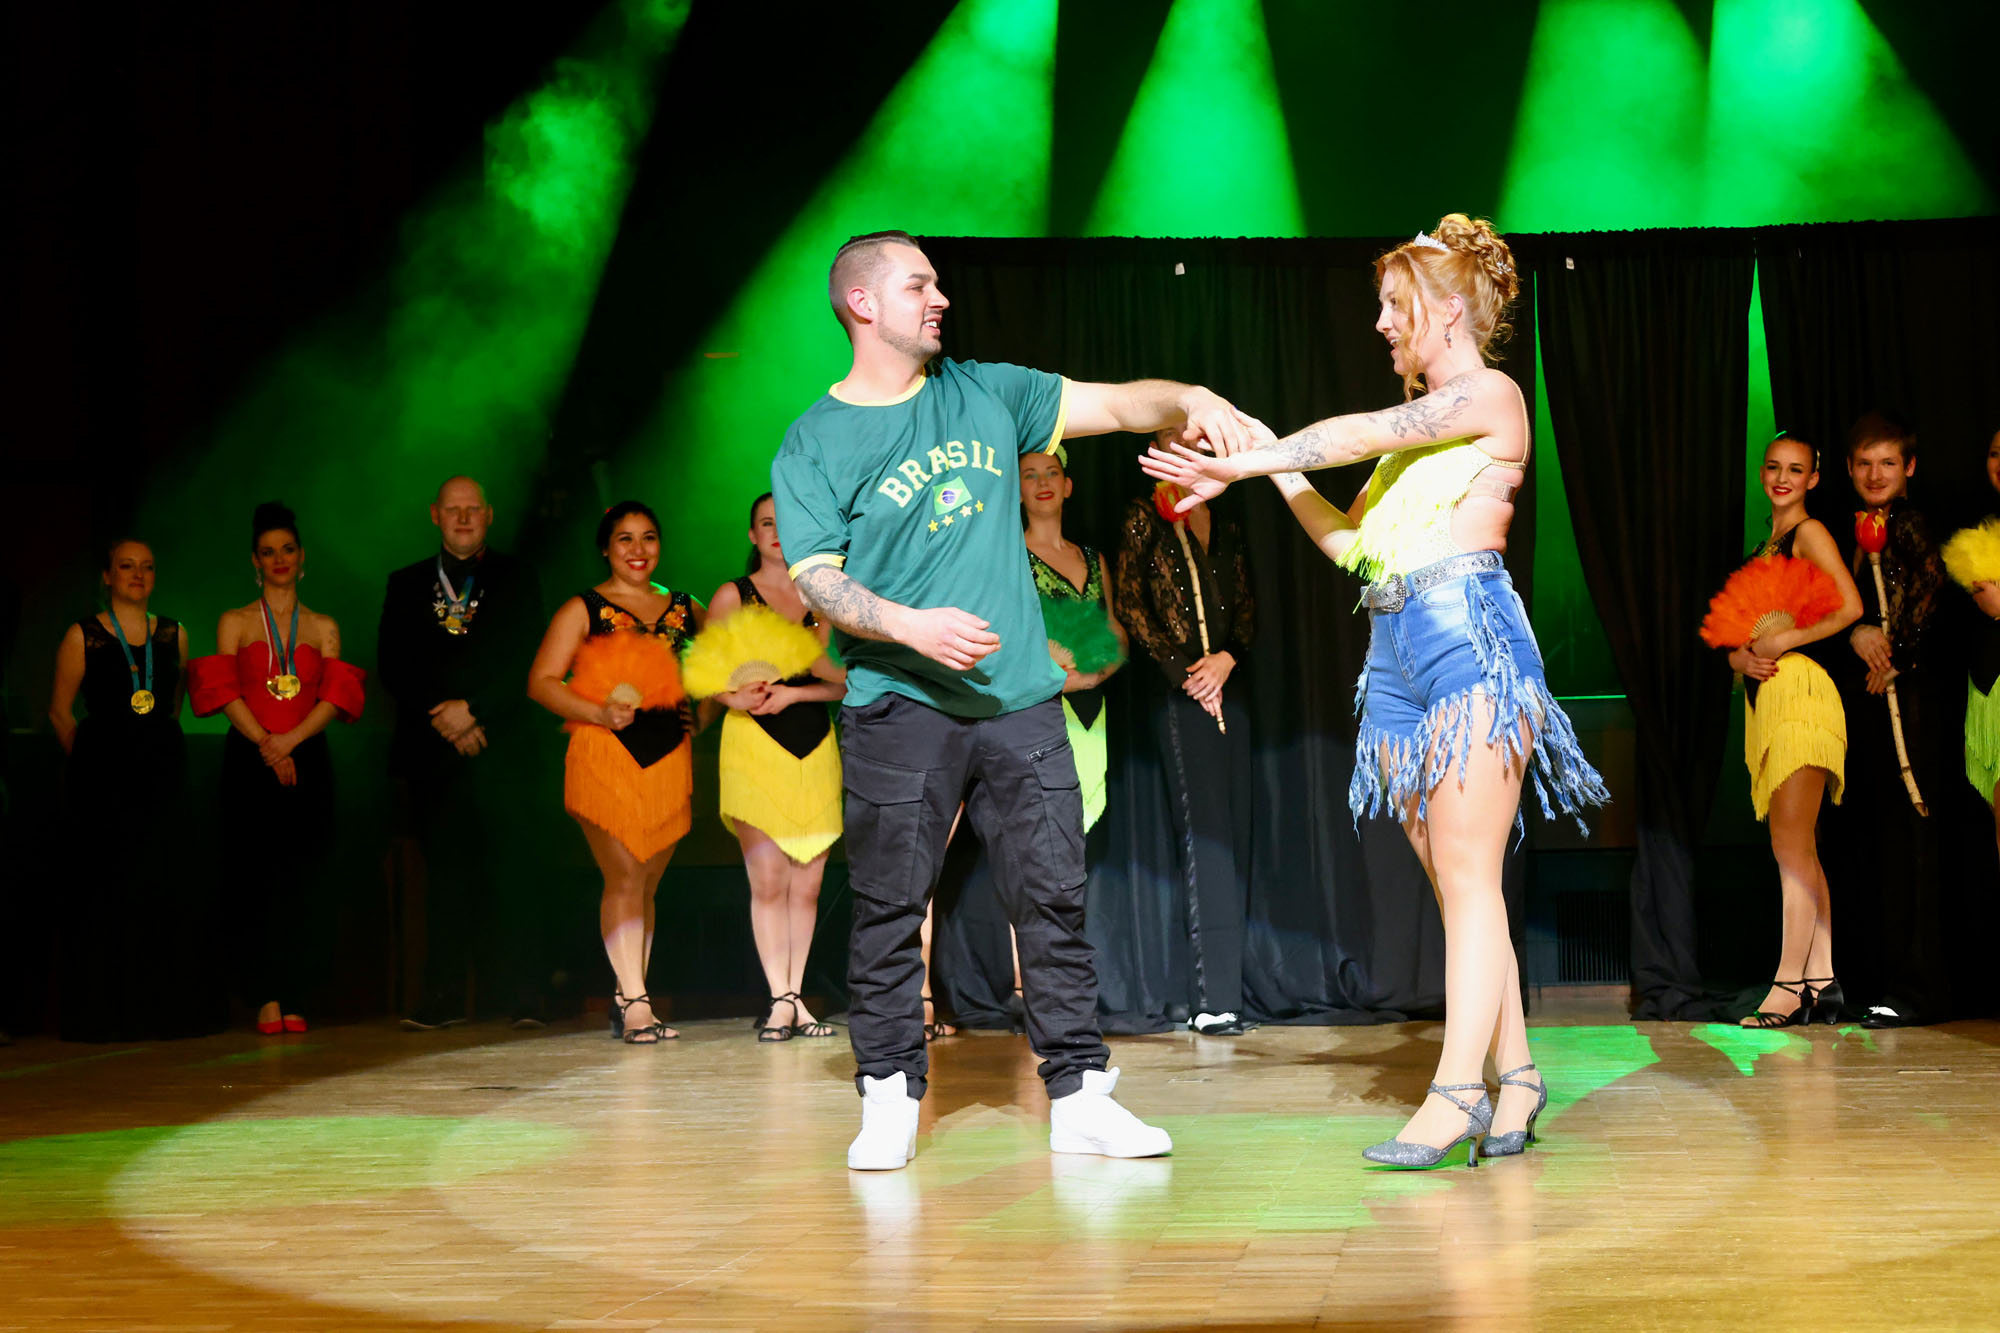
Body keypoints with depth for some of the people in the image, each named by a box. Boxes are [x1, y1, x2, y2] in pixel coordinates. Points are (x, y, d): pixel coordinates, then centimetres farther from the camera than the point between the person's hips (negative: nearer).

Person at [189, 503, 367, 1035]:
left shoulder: (323, 627, 15)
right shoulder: (235, 622, 11)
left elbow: (337, 695, 2)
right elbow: (226, 693, 0)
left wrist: (291, 739, -13)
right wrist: (265, 744, -14)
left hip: (307, 761, 1)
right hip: (250, 761, -1)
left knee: (298, 880, -4)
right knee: (256, 878, -6)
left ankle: (285, 997, -1)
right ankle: (267, 999, -6)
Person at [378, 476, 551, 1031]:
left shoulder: (517, 579, 11)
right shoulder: (406, 585, 17)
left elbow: (524, 659, 1)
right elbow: (393, 667, 8)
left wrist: (471, 707, -9)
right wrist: (443, 718, -6)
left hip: (499, 743, -2)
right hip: (431, 749, 2)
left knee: (510, 864, -7)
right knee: (445, 869, 1)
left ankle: (523, 992, -6)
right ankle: (442, 995, 3)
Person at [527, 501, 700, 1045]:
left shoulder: (686, 610, 15)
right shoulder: (582, 610, 4)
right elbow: (542, 681, -1)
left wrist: (699, 714, 8)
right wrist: (600, 714, -16)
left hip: (669, 757, 4)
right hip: (605, 756, -4)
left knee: (647, 883, 5)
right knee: (624, 878, -12)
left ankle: (626, 998, 13)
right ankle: (636, 1004, -12)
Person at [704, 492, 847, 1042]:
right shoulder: (732, 596, 7)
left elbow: (845, 680, 6)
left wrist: (791, 692, -8)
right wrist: (737, 697, -16)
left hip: (816, 746, 3)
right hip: (754, 745, -3)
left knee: (807, 883, 1)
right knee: (767, 879, -10)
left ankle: (795, 1000, 8)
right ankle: (780, 1001, -6)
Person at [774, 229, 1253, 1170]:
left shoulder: (986, 395, 13)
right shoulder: (814, 442, 2)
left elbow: (1114, 404, 10)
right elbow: (816, 579, -7)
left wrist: (1187, 401, -10)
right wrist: (912, 626, -22)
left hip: (1019, 699, 3)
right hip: (897, 706, -3)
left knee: (1054, 897, 2)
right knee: (889, 907, -1)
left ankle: (1080, 1094, 7)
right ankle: (890, 1100, 11)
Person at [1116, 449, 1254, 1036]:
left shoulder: (1225, 529, 18)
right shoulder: (1144, 519, 2)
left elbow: (1247, 608, 15)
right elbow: (1130, 604, -4)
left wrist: (1226, 658, -5)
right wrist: (1183, 672, -9)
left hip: (1227, 686, 6)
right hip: (1177, 693, -6)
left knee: (1235, 833, 1)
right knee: (1204, 833, -12)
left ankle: (1226, 992, 3)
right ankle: (1215, 999, -14)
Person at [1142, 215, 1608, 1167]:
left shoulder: (1491, 396, 1)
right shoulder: (1419, 426, 25)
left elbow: (1364, 434, -11)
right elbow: (1351, 543, 20)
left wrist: (1239, 466, -8)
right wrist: (1266, 458, 15)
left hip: (1471, 638, -8)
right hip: (1398, 653, 8)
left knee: (1468, 875, -12)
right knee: (1456, 883, 3)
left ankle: (1457, 1090, -16)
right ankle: (1515, 1077, 6)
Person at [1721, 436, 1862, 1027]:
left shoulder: (1810, 533, -1)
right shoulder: (1762, 547, 23)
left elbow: (1850, 606, -14)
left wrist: (1782, 642, -11)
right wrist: (1740, 656, 0)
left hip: (1801, 692, -9)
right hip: (1765, 697, 9)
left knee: (1791, 845, -13)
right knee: (1801, 850, 6)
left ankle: (1790, 983, -14)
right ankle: (1822, 981, 8)